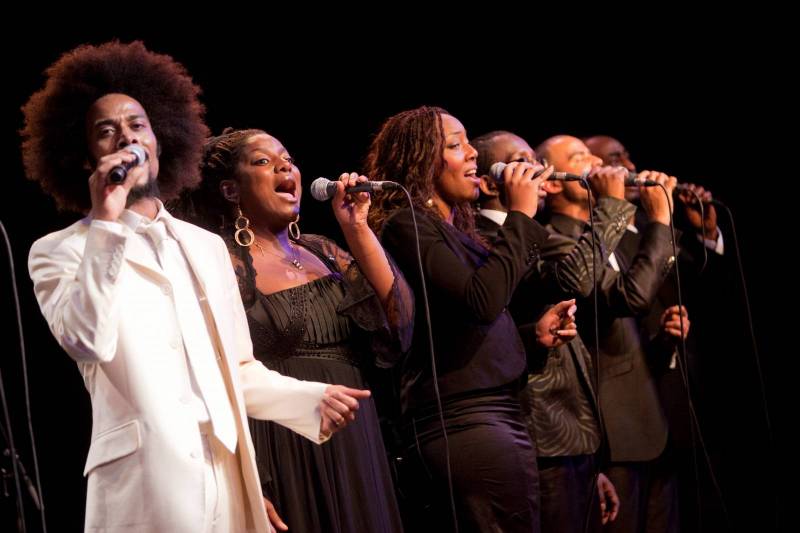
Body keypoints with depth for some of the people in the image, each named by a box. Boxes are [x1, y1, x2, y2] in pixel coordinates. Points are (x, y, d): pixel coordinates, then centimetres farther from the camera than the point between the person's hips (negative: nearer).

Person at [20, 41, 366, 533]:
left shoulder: (206, 247, 18)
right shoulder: (60, 252, 2)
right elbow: (90, 344, -16)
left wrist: (311, 399, 4)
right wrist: (105, 224, -15)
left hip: (227, 474, 5)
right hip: (143, 481, -5)